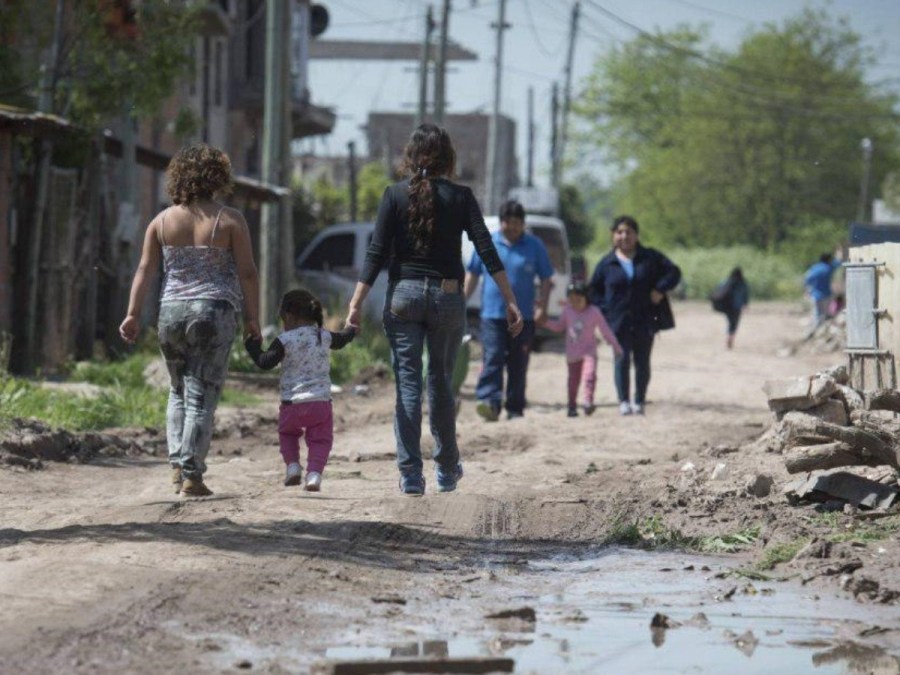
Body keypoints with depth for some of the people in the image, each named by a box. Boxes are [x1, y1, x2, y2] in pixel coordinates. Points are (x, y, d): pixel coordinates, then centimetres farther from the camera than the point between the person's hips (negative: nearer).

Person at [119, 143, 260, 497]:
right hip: (214, 311, -3)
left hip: (171, 311, 3)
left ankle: (178, 463, 9)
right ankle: (192, 474, -4)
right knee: (202, 397, 0)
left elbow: (144, 269, 2)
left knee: (179, 391, 19)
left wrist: (133, 314, 3)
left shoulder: (162, 221, 6)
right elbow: (247, 273, -5)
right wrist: (252, 318, 2)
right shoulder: (229, 220, -3)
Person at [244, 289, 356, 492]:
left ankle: (292, 464, 9)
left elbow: (265, 362, -12)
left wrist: (253, 347, 5)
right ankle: (314, 472, -11)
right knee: (320, 439, 9)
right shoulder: (324, 337, 7)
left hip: (292, 402, -2)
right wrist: (351, 329, 51)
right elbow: (340, 341, 29)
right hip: (321, 401, 2)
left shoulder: (284, 341, -7)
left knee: (287, 432, 25)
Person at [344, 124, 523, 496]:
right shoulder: (460, 196, 0)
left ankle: (410, 473, -6)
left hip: (403, 295, -1)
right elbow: (487, 251, -5)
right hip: (448, 297, 1)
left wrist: (356, 304, -4)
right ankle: (447, 469, 23)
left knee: (407, 383, 0)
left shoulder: (395, 194, -1)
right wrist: (511, 302, -4)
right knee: (441, 383, 14)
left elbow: (376, 253, -5)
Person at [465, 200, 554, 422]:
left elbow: (546, 279, 7)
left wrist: (542, 307, -4)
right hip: (492, 314, 0)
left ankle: (515, 408, 14)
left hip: (523, 317, 1)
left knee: (518, 365, 6)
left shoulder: (535, 246, 4)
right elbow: (472, 275, 13)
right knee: (492, 359, -15)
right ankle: (490, 402, -24)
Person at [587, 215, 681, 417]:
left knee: (642, 362, 5)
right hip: (618, 322, -1)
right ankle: (623, 401, -3)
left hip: (644, 322, 1)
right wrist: (604, 309, -2)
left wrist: (660, 289, -7)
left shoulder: (650, 257, 4)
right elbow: (593, 289, 12)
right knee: (622, 360, -6)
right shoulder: (607, 263, 4)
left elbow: (673, 271, 7)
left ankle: (639, 402, 14)